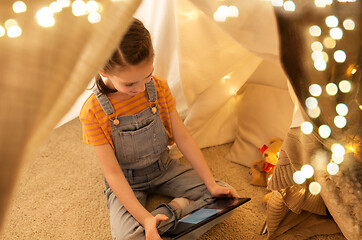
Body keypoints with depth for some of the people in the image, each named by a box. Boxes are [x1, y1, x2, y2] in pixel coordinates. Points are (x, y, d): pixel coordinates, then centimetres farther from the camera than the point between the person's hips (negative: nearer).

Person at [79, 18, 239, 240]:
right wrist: (144, 218, -32)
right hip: (126, 182, -3)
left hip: (164, 168, 4)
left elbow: (183, 139, -8)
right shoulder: (94, 112, -23)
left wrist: (211, 184, -11)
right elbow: (113, 173, -22)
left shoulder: (159, 88, -13)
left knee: (224, 195, -9)